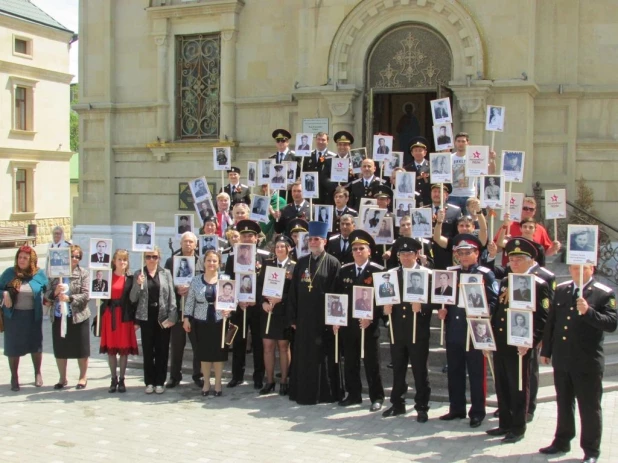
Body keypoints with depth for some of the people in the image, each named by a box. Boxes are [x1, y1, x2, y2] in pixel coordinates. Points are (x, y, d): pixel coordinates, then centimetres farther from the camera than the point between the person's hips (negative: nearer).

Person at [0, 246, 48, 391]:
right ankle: (14, 378, 21)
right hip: (13, 316, 0)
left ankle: (37, 374, 31)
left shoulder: (39, 274, -2)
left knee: (35, 345, 10)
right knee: (13, 347, 6)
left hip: (33, 316, 0)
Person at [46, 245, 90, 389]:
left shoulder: (83, 273, -2)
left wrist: (69, 298, -22)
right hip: (59, 316, 3)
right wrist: (55, 292, -16)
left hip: (78, 317, -3)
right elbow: (47, 294, 5)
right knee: (60, 349, 10)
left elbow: (86, 295, -10)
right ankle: (62, 378, 25)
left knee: (81, 349, 5)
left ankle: (83, 377, 21)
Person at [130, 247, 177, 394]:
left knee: (162, 350, 4)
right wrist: (138, 284, -15)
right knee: (147, 350, 5)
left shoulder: (166, 273, 4)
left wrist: (172, 316, -9)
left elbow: (172, 296, 0)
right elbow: (133, 299, 2)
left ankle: (160, 382, 12)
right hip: (146, 316, 0)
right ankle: (149, 382, 13)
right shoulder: (138, 274, 4)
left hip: (163, 316, 0)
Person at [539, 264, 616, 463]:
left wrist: (588, 312, -31)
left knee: (589, 407, 5)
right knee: (563, 404, 18)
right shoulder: (561, 290, 8)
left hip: (587, 362, -5)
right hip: (561, 359, 5)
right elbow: (551, 322, 11)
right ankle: (562, 441, 32)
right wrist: (545, 350, 11)